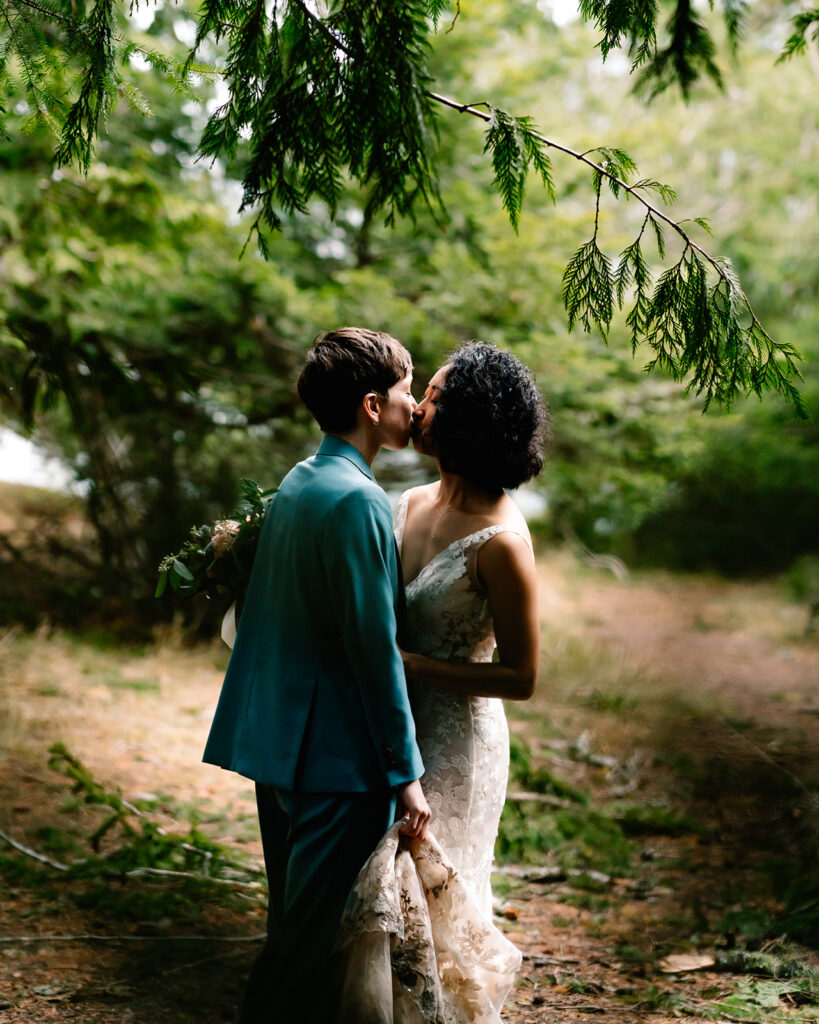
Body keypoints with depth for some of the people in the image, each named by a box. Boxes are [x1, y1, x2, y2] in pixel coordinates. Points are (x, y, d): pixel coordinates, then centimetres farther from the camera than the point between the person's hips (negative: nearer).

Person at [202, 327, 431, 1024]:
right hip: (338, 756, -9)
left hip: (277, 741, 9)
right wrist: (406, 773, -14)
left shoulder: (296, 482, 11)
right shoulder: (358, 501, -18)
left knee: (294, 928, 19)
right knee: (316, 938, -1)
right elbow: (375, 648, -19)